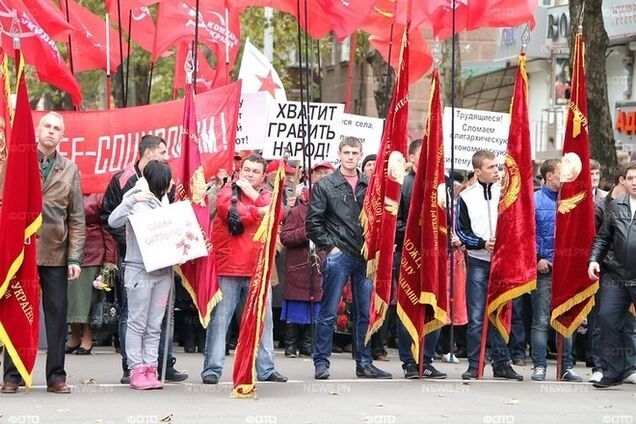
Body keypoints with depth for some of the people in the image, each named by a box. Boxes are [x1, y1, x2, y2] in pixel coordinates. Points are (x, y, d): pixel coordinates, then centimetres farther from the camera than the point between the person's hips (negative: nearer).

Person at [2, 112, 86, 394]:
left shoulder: (69, 170, 10)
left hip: (56, 254, 2)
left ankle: (56, 376, 9)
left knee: (57, 315, 2)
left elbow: (77, 219, 8)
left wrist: (74, 258, 0)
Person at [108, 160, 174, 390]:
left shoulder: (163, 201, 14)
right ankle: (137, 371, -1)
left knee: (155, 326, 6)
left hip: (163, 270, 6)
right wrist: (131, 200, -26)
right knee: (137, 324, -3)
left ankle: (150, 370, 9)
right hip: (139, 270, -6)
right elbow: (113, 221, -18)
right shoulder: (136, 202, -4)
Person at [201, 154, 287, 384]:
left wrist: (253, 195, -11)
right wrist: (259, 211, -16)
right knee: (219, 319, -4)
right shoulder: (228, 191, 4)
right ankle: (212, 369, -1)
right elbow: (227, 209, -18)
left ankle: (266, 368, 17)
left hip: (258, 269, 4)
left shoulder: (266, 196, 17)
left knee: (264, 319, 9)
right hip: (228, 268, -4)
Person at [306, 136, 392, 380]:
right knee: (328, 312, -2)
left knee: (366, 312, 7)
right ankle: (321, 362, 4)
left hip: (365, 257, 4)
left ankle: (364, 363, 15)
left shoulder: (370, 185, 10)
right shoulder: (325, 186, 1)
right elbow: (313, 222, -1)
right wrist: (329, 246, -7)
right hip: (338, 256, -3)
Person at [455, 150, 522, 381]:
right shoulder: (466, 197, 4)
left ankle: (502, 363, 10)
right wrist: (483, 244, -11)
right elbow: (461, 230, 4)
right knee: (476, 317, -2)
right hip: (477, 262, -1)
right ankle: (474, 365, 4)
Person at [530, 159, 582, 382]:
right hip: (544, 268, -4)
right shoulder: (534, 200, 0)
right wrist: (538, 259, -11)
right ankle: (539, 366, 1)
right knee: (541, 321, -2)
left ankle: (566, 367, 12)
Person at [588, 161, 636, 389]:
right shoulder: (616, 206, 12)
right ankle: (614, 370, 7)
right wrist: (594, 259, 3)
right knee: (609, 318, -2)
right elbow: (603, 237, 16)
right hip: (616, 276, 4)